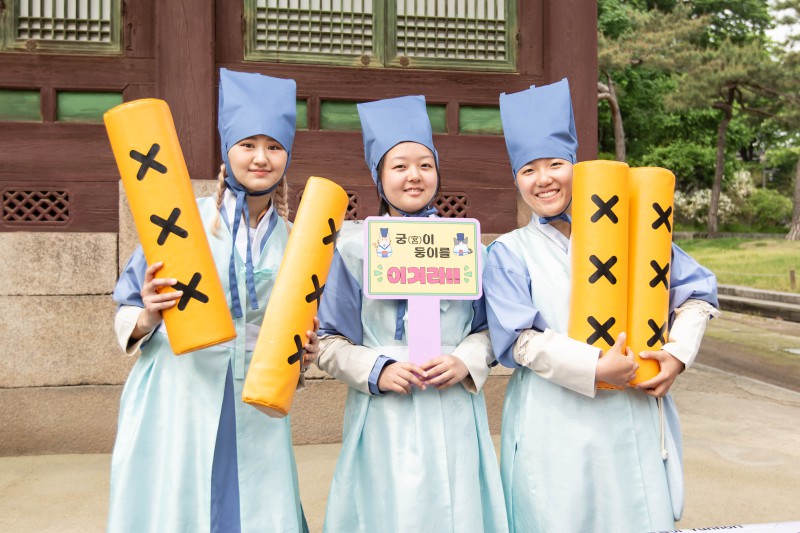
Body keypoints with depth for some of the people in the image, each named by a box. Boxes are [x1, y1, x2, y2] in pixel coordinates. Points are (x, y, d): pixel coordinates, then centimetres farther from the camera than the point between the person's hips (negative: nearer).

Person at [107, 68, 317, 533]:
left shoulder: (293, 241, 6)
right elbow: (129, 312, 0)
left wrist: (303, 353, -6)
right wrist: (146, 316, -21)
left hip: (253, 412, 2)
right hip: (176, 401, -2)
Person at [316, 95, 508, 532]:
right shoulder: (355, 246, 0)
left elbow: (488, 327, 9)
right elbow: (329, 343, 1)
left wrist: (466, 362, -9)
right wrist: (377, 370, -14)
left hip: (453, 417, 2)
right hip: (384, 419, -1)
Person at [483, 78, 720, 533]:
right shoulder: (510, 253, 1)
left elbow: (697, 291, 12)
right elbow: (519, 340, -8)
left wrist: (678, 353, -3)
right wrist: (595, 369, -18)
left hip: (633, 420, 2)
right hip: (554, 426, -2)